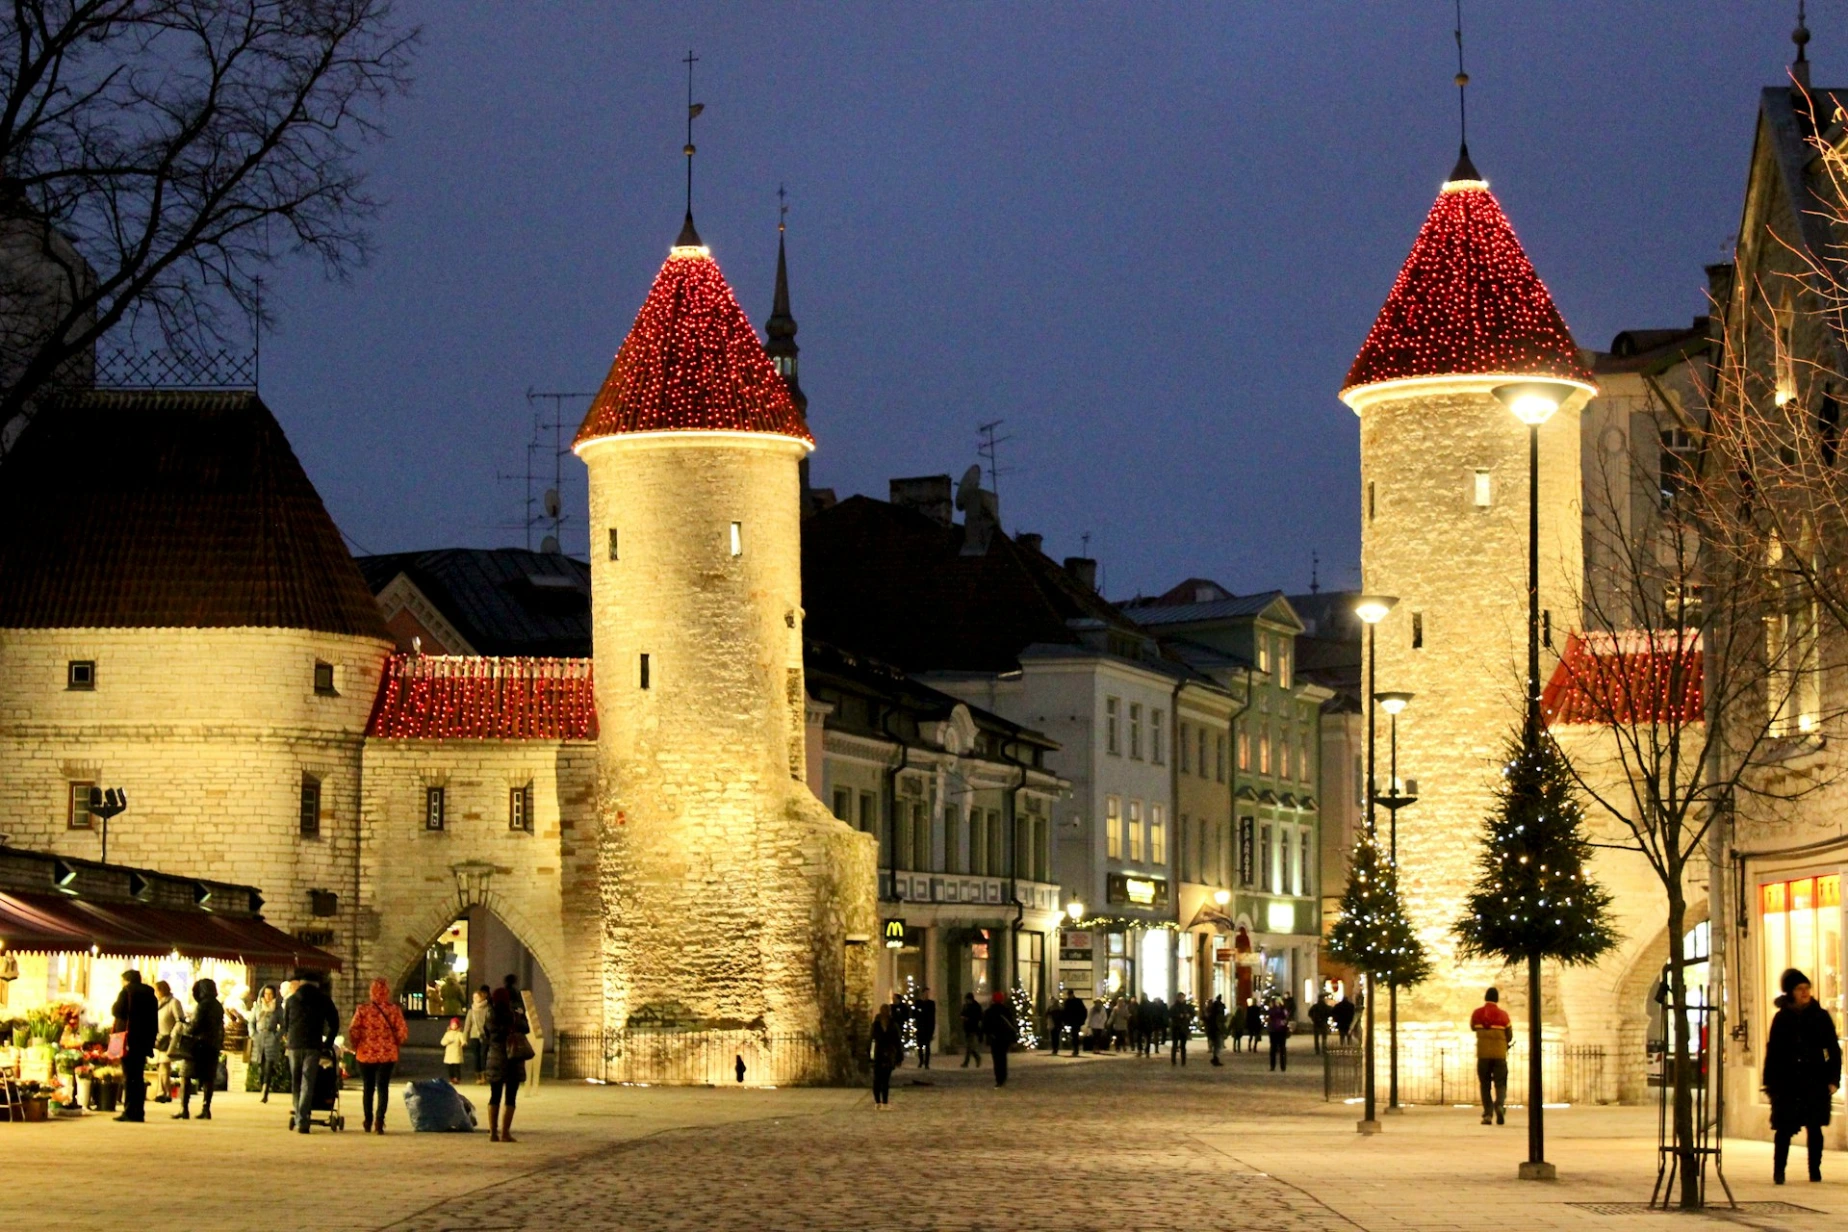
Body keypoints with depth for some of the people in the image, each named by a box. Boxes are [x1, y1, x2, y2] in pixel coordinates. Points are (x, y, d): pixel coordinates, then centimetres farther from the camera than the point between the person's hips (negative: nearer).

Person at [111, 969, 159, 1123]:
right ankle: (139, 1112, 7)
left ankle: (129, 1112, -9)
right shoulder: (150, 995, 15)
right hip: (144, 1041, 6)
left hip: (129, 1040, -6)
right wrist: (150, 1040, 14)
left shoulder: (127, 992, -4)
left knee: (128, 1077, -5)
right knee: (139, 1077, 10)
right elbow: (154, 1020, 14)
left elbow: (117, 1011, -11)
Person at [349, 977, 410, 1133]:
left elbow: (353, 1031, -9)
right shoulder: (394, 1010, -5)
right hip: (388, 1055, 0)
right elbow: (403, 1032, -7)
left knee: (368, 1088, 14)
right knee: (383, 1088, 4)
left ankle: (368, 1123, 20)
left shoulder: (362, 1010, -5)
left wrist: (355, 1047, 8)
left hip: (366, 1054, 1)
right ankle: (379, 1121, -13)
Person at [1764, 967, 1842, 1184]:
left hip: (1815, 1081, 0)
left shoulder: (1821, 1016, 4)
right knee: (1784, 1128, -4)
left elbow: (1834, 1050, 5)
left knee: (1814, 1127, 4)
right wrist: (1770, 1082, -1)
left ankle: (1815, 1170, 12)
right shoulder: (1782, 1018, 5)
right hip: (1788, 1082, 0)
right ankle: (1778, 1171, -1)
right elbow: (1772, 1052, 4)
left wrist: (1833, 1079, -2)